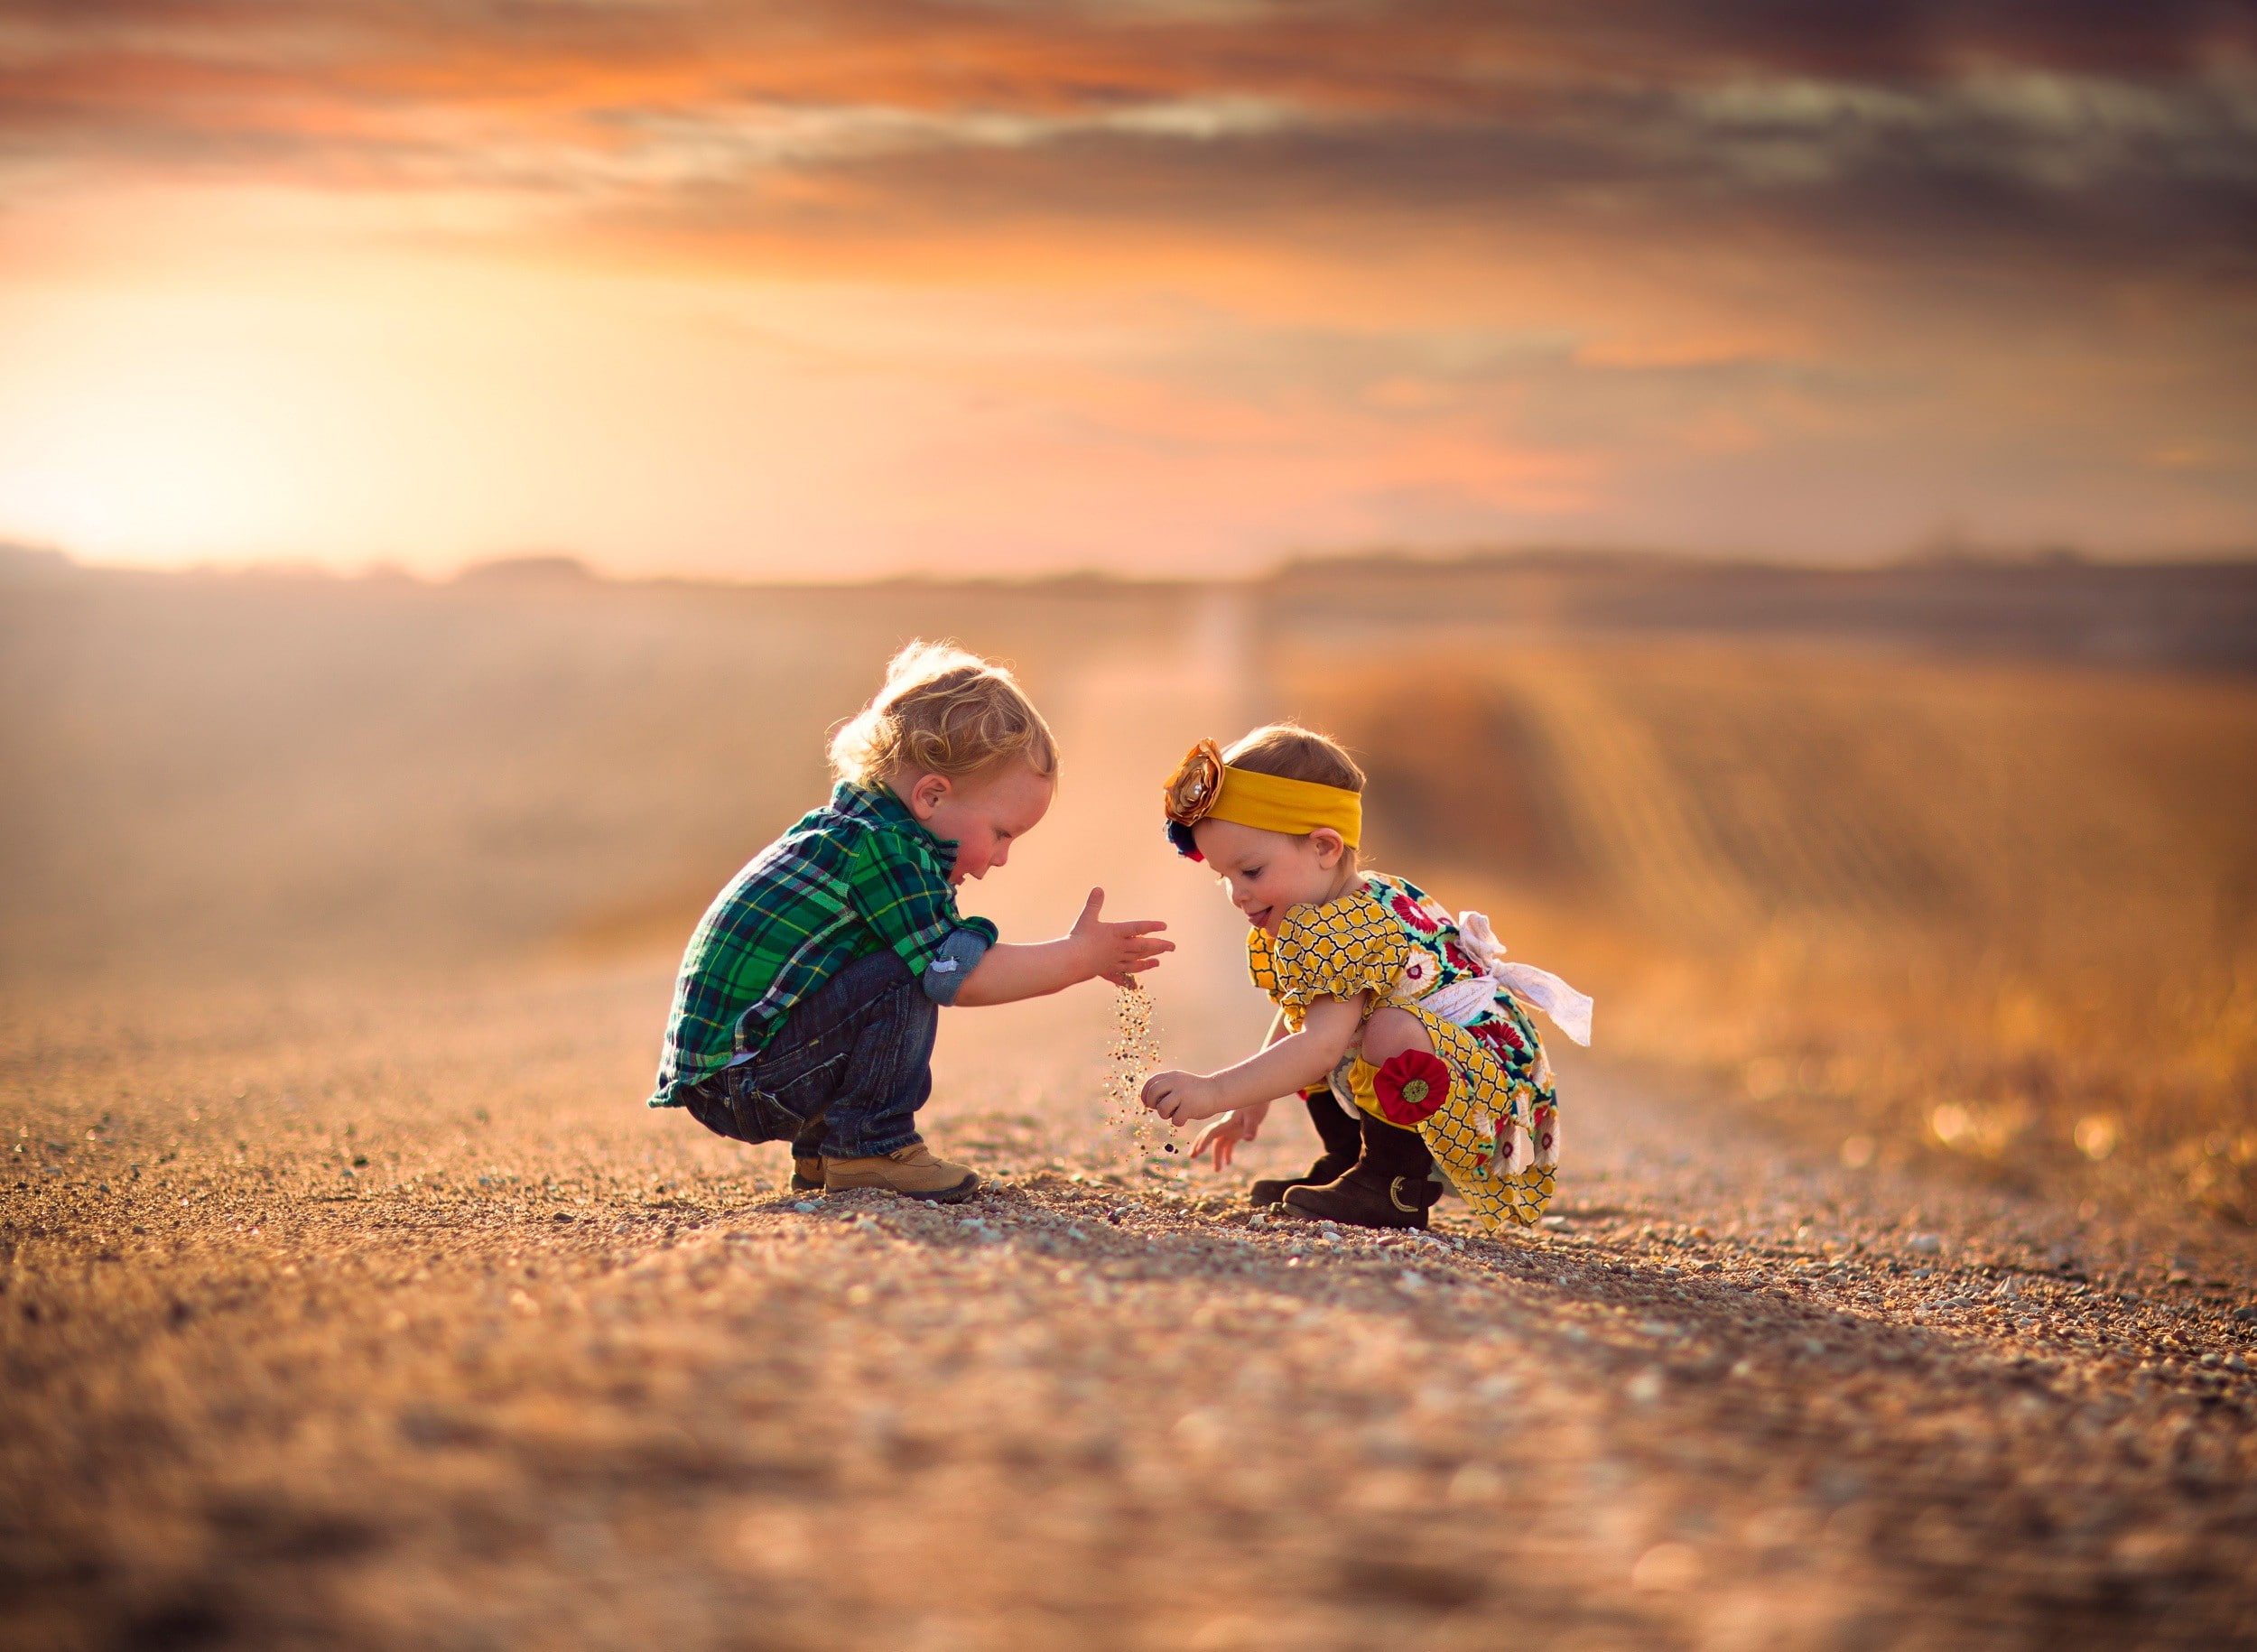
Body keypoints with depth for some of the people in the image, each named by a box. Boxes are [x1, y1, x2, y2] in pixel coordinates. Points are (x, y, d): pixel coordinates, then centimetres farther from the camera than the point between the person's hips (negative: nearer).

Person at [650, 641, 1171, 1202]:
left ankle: (820, 1153, 21)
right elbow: (958, 975, -18)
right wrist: (1078, 957, -9)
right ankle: (869, 1148, -9)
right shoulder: (882, 851, -17)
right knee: (902, 980, -21)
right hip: (739, 1078, -10)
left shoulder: (854, 831, 15)